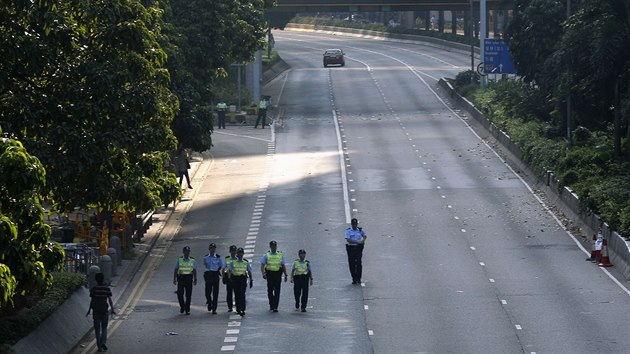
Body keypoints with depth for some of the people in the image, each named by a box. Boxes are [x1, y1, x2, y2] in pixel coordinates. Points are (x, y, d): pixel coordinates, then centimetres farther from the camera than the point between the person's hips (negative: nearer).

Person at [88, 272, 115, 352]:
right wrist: (112, 310, -1)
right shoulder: (107, 288, -3)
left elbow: (92, 300, -5)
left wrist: (89, 310, 5)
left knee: (97, 329, 7)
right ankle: (103, 342, -6)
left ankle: (99, 346, 5)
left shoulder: (93, 288, -6)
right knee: (104, 328, 14)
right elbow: (110, 300, -6)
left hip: (96, 311, -1)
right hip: (105, 310, 1)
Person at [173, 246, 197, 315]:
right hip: (181, 278, 0)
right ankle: (182, 306, 19)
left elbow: (194, 271, 6)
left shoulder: (193, 260, 5)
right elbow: (175, 270, 6)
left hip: (189, 278, 0)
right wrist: (174, 279, 0)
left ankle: (187, 309, 7)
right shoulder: (179, 260, 4)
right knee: (180, 294, -5)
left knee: (188, 295, -1)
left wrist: (195, 279, -1)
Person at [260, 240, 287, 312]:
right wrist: (263, 274, -19)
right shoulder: (266, 255, 3)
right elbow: (262, 265, -4)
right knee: (270, 291, 8)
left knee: (277, 291, -6)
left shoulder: (280, 255, 9)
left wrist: (285, 275, 10)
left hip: (278, 274, 0)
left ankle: (275, 307, -7)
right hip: (270, 274, 0)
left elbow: (283, 266, 14)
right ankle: (271, 305, 26)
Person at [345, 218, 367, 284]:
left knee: (359, 263, -10)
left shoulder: (360, 230, 8)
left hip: (358, 248, 1)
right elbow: (348, 240, -15)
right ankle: (354, 279, 9)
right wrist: (357, 242, -22)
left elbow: (365, 236, 25)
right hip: (350, 248, -1)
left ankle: (358, 279, -3)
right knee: (352, 264, 1)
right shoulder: (348, 231, -2)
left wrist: (363, 240, 3)